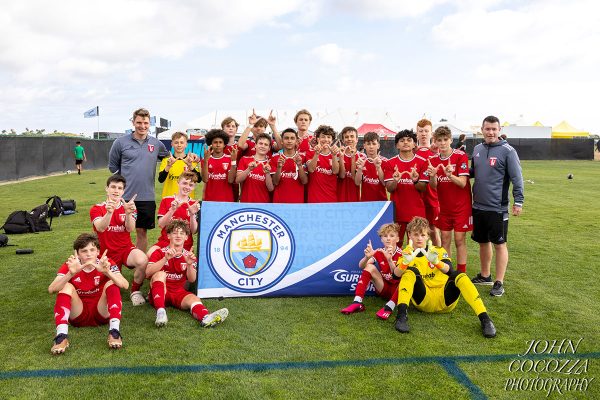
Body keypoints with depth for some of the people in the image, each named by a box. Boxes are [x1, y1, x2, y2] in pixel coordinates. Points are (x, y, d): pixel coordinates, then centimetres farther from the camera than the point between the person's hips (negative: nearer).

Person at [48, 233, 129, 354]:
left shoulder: (106, 263, -10)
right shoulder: (70, 266, -7)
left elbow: (125, 285, -27)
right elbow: (51, 289, -23)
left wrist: (106, 272, -44)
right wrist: (71, 273, -40)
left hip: (102, 313, 0)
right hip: (78, 314, 1)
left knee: (111, 282, -23)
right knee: (67, 286, -22)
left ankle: (114, 332, -34)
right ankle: (61, 335, -35)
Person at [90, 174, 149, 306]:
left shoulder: (128, 207, 3)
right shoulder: (97, 209, -2)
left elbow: (130, 228, -17)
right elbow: (100, 228, -23)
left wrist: (128, 213, -38)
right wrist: (109, 212, -43)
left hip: (126, 249, -1)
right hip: (106, 253, 1)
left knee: (142, 261, -33)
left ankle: (135, 291, -8)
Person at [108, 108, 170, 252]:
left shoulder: (156, 144, 5)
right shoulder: (121, 142, -1)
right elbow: (113, 166, 7)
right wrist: (125, 179, 5)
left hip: (147, 197, 2)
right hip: (125, 196, -2)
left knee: (142, 231, 11)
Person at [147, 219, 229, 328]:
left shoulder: (188, 256, 9)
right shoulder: (159, 253, 2)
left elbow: (192, 280, -2)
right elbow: (148, 272, -16)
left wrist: (189, 264, -21)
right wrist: (165, 259, -29)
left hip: (178, 292, 2)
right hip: (159, 293, -2)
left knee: (193, 298, -29)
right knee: (160, 274, -29)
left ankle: (205, 317, -63)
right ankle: (160, 312, -46)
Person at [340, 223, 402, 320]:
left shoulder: (401, 254, -12)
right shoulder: (379, 252, -2)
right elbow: (361, 266, -15)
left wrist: (389, 260, -44)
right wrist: (367, 257, -37)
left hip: (396, 289, -3)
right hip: (383, 288, 4)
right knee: (370, 267, -17)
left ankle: (389, 307, -40)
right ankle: (357, 303, -24)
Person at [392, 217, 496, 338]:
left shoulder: (439, 251, 9)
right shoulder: (407, 253, 7)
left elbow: (448, 270, -13)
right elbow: (396, 274, -13)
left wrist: (436, 261, -35)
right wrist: (405, 262, -35)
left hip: (444, 300, 1)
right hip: (423, 301, -1)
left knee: (459, 276, -26)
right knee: (411, 272, -24)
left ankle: (485, 319, -32)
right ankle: (402, 315, -39)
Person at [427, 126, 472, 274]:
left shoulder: (461, 156, -11)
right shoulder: (433, 160, 1)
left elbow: (462, 183, -17)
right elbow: (433, 186, -1)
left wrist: (450, 175, -37)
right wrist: (432, 176, -23)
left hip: (461, 206, -4)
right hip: (444, 206, 4)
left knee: (460, 240, 0)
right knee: (445, 240, 8)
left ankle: (461, 273, 9)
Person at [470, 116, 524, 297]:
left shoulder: (507, 151, -10)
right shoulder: (477, 149, 9)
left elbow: (517, 178, -11)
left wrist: (518, 201, -16)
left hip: (497, 207, -6)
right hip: (478, 206, 6)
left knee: (499, 243, 2)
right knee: (483, 241, 17)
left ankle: (499, 282, 11)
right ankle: (485, 275, 32)